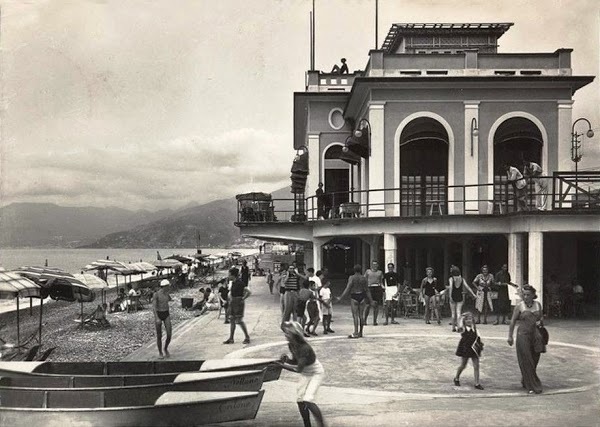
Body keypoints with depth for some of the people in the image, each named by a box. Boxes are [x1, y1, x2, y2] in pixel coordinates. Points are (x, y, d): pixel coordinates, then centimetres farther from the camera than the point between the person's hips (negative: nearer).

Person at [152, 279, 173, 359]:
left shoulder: (167, 294, 4)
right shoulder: (156, 294, -14)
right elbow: (153, 307, -21)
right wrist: (157, 318, -29)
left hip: (166, 315, 4)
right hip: (158, 315, -4)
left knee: (169, 335, -7)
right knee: (159, 336, 2)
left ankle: (166, 348, 20)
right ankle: (160, 353, 20)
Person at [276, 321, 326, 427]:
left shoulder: (305, 348, -34)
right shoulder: (291, 345, -11)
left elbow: (299, 369, -34)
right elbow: (295, 361, 1)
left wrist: (283, 365, -33)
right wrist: (286, 360, -19)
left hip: (316, 373, -8)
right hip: (306, 374, 8)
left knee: (308, 400, -19)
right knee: (300, 400, 2)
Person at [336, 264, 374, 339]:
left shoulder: (351, 278, -7)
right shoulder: (364, 278, 3)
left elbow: (347, 289, -13)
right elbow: (367, 290, 4)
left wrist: (340, 297, -12)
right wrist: (371, 301, 9)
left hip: (354, 297, -4)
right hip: (362, 296, 4)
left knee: (355, 315, -4)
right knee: (361, 315, 9)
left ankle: (356, 333, -8)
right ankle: (360, 332, 16)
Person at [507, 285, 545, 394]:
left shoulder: (538, 304, 6)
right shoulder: (519, 307, -4)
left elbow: (541, 317, 20)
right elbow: (513, 321, 0)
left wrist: (540, 322, -3)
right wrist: (510, 336, -2)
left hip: (535, 335, 4)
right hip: (523, 335, -4)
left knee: (534, 360, 9)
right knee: (526, 361, -3)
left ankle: (525, 381, 30)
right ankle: (531, 386, 4)